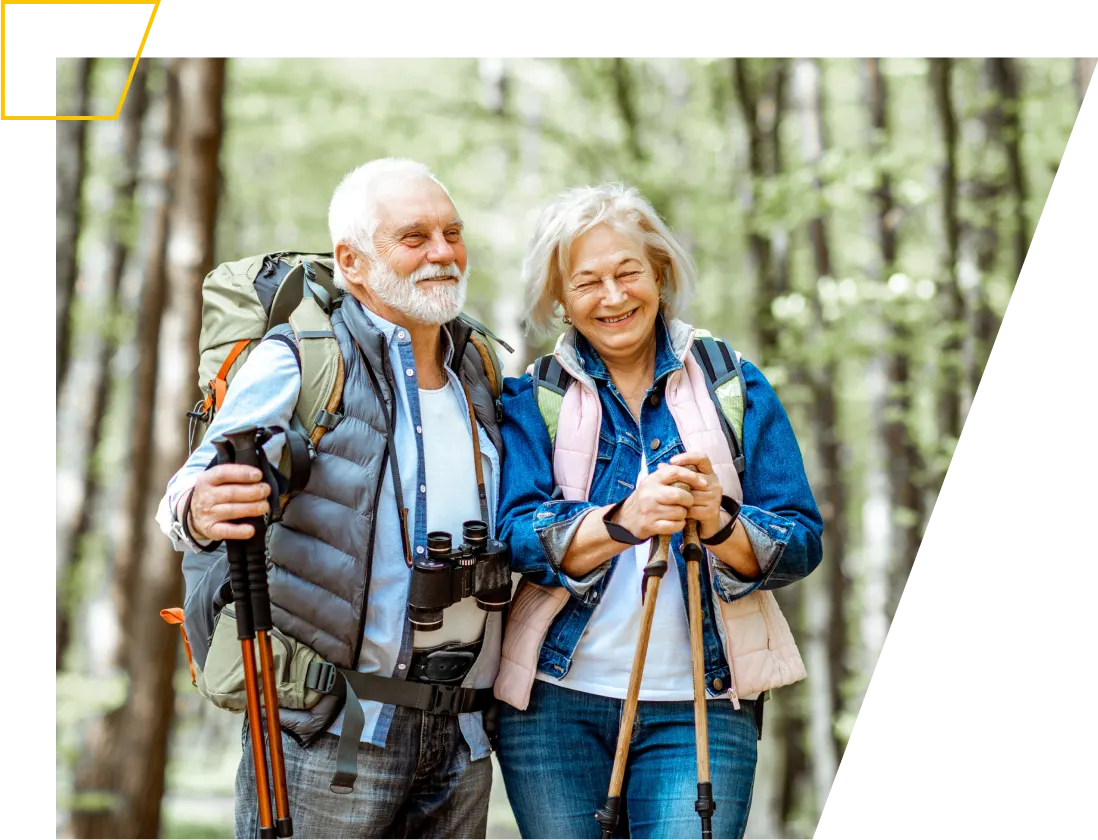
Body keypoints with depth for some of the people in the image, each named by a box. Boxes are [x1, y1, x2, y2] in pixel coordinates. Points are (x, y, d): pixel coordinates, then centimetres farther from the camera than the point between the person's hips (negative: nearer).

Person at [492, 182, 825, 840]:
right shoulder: (531, 398, 5)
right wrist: (624, 520, -29)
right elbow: (519, 535, -10)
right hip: (556, 701, 0)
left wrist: (720, 525, -22)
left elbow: (802, 544, 0)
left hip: (699, 705, 0)